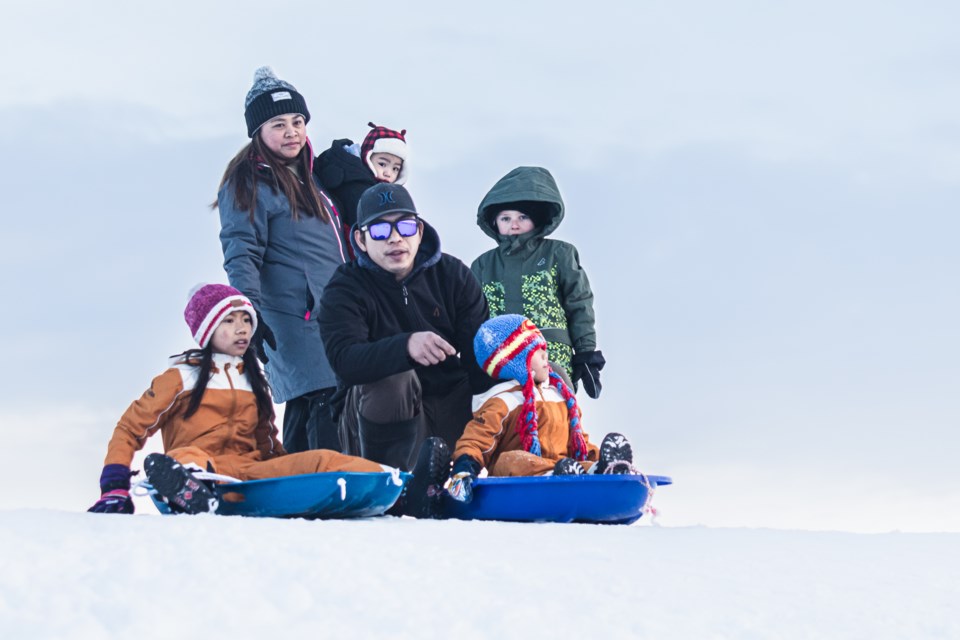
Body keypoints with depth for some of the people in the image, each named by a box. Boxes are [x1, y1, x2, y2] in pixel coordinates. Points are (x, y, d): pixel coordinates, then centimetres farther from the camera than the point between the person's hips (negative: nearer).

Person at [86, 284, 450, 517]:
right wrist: (115, 489, -7)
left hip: (252, 472, 4)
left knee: (321, 460, -20)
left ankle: (407, 493, -46)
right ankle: (189, 493, -78)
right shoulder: (182, 378, 10)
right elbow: (130, 429, 7)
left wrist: (292, 475, 7)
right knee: (188, 456, -39)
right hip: (205, 469, -4)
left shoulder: (253, 381, 25)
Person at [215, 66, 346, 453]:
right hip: (293, 318, -8)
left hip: (329, 316, 8)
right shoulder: (250, 183, -5)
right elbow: (241, 255, -13)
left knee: (304, 411, 7)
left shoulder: (307, 178, 20)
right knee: (325, 399, -18)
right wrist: (250, 313, -25)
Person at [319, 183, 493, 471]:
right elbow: (345, 361, -29)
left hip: (451, 408, 4)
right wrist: (406, 346, -47)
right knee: (394, 379, -34)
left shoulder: (453, 274, 1)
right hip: (378, 420, -4)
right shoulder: (344, 290, -9)